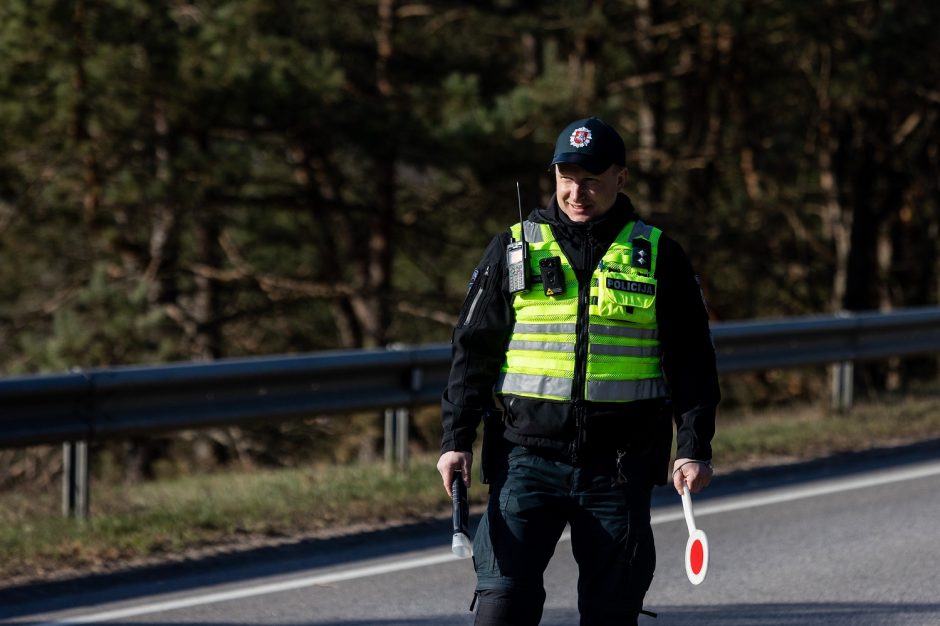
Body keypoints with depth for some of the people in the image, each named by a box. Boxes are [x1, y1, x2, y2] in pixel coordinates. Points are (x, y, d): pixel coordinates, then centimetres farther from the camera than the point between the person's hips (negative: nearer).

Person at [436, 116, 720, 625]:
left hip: (621, 466, 0)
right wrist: (456, 440, 0)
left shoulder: (657, 256, 6)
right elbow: (473, 350, 8)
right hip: (527, 458, 0)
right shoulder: (513, 250, 7)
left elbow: (691, 359, 8)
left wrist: (695, 447, -1)